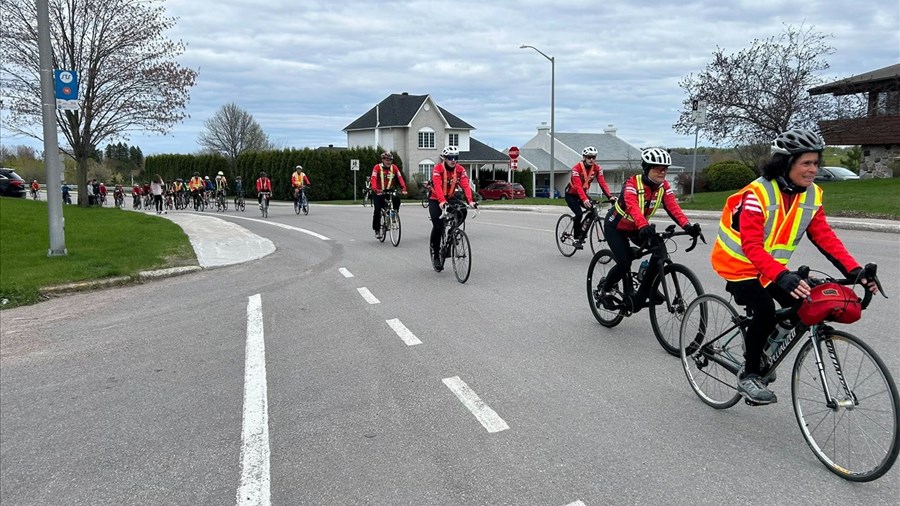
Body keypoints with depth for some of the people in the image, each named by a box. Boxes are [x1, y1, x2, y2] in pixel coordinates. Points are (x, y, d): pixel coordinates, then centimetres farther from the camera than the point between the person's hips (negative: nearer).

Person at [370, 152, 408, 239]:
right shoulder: (377, 167, -12)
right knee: (377, 210, -10)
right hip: (378, 192, -2)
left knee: (397, 199, -27)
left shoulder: (394, 167, -3)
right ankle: (377, 230, 4)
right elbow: (373, 179, -23)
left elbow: (400, 178, -12)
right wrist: (374, 189, -41)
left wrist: (403, 188, -29)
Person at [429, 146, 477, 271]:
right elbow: (437, 186, -35)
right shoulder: (438, 169, -21)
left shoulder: (460, 170, -10)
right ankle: (435, 255, 2)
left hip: (451, 198, 4)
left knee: (462, 212, -24)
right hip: (435, 200, -3)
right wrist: (442, 202, -51)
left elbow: (465, 186, -22)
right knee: (438, 226, -15)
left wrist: (470, 201, -39)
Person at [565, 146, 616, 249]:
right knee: (579, 214, -24)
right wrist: (584, 200, -52)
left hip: (583, 193, 5)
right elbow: (578, 186, -37)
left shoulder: (597, 168, -12)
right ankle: (576, 239, -8)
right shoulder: (577, 168, -27)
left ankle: (582, 234, 4)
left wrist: (610, 196, -36)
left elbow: (602, 183, -20)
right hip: (571, 194, -5)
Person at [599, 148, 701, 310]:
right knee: (624, 262, -21)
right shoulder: (632, 183, -28)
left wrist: (687, 226, -43)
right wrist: (644, 227, -63)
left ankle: (641, 296, -4)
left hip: (638, 228, 6)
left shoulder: (664, 186, -11)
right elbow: (633, 207, -45)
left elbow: (673, 207, -25)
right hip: (616, 226, -6)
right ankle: (604, 289, 9)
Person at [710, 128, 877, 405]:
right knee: (766, 311, -23)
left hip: (770, 267, 7)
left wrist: (854, 270, -23)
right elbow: (752, 246, -34)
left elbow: (824, 237, -9)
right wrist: (782, 276, -48)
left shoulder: (812, 195, -5)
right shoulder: (758, 194, -27)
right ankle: (749, 374, -2)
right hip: (738, 263, -7)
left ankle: (758, 348, 18)